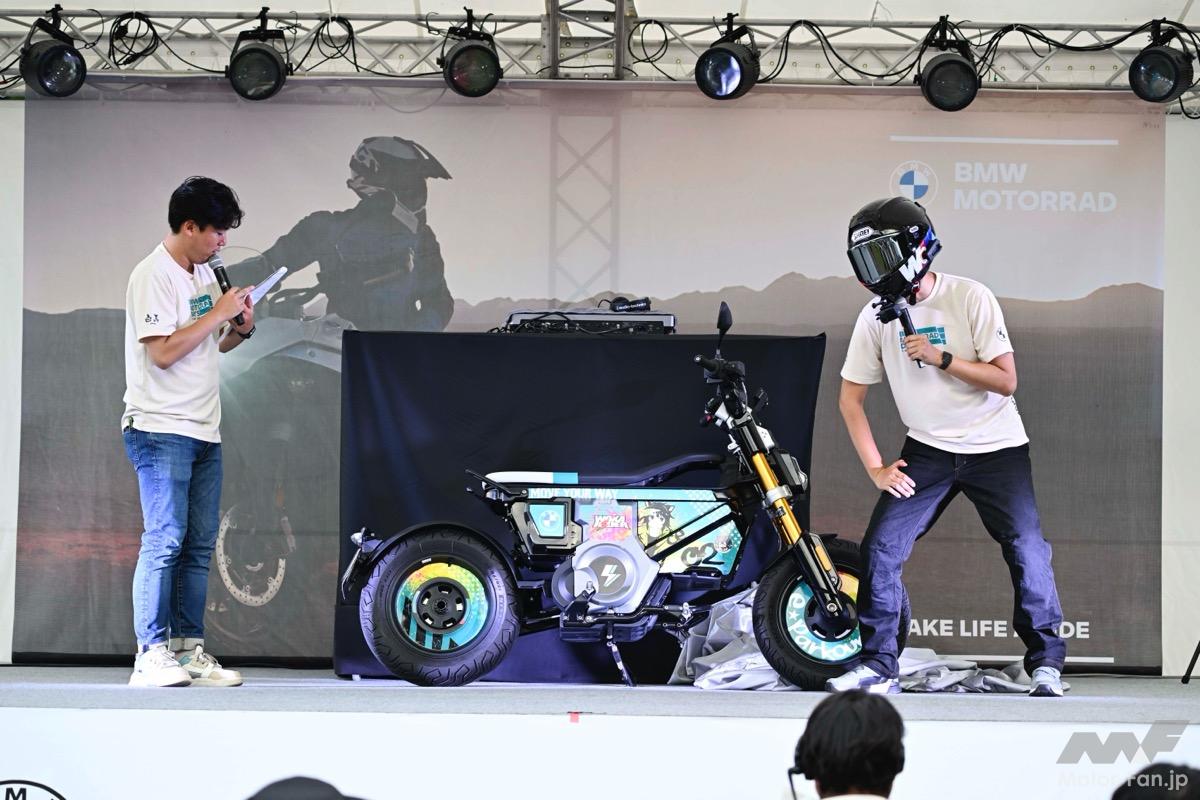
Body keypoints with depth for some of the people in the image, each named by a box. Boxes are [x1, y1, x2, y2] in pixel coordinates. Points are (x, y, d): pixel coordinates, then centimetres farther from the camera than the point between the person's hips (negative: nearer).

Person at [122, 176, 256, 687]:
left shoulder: (205, 275, 16)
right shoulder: (153, 276, -11)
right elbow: (163, 352, -20)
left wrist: (240, 330, 6)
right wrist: (218, 314, -14)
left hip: (204, 432, 9)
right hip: (162, 429, -9)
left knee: (199, 546, 7)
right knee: (164, 540, -11)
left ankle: (189, 650, 10)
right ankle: (151, 656, -10)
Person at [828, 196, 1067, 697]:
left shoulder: (970, 298, -13)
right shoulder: (876, 317, -2)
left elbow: (1005, 380, -13)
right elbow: (850, 397, 6)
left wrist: (940, 358, -24)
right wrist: (876, 468, -2)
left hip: (995, 448, -3)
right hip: (927, 450, 3)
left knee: (1026, 550, -11)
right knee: (881, 547, -9)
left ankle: (1045, 661, 6)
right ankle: (878, 665, 1)